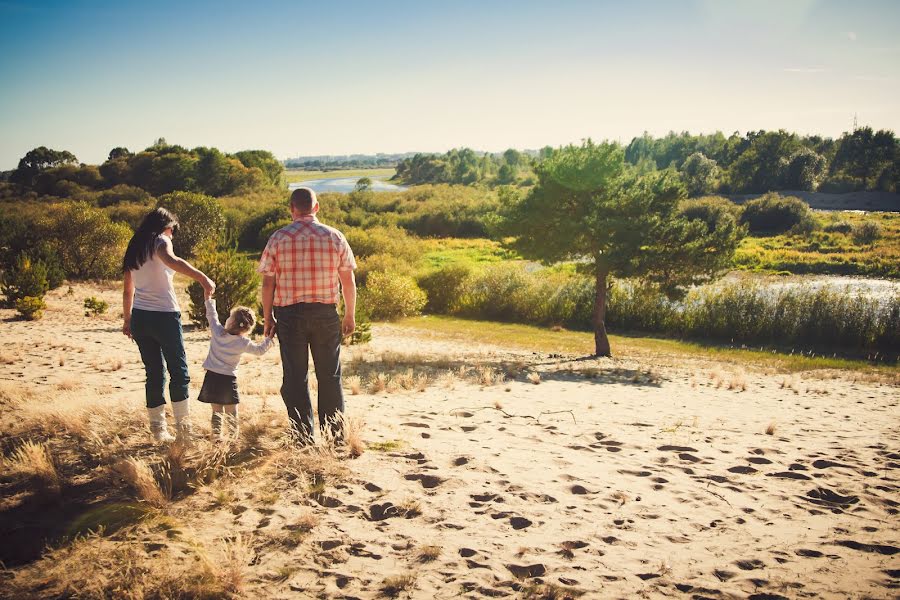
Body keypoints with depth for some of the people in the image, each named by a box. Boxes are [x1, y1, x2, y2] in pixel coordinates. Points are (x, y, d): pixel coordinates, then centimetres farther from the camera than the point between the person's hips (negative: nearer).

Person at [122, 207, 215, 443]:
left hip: (139, 316, 7)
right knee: (178, 370, 2)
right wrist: (202, 277, -42)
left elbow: (128, 290, 19)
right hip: (164, 315, -7)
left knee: (154, 373, 11)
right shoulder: (160, 241, -5)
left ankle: (158, 428, 12)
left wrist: (127, 319, 26)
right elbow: (172, 261, -30)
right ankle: (183, 427, 2)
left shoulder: (134, 248, 16)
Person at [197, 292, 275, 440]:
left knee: (217, 410, 10)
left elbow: (211, 315, 8)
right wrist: (270, 339, 20)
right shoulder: (244, 343, -8)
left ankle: (216, 435, 11)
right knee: (231, 412, 9)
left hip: (212, 377, 2)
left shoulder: (217, 331, -7)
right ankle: (233, 435, 9)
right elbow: (260, 350, 6)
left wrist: (209, 299, 20)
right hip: (229, 379, -1)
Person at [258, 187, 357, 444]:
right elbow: (348, 281, 2)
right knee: (330, 376, 11)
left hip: (290, 314, -1)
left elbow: (268, 282, -2)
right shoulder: (334, 237, 0)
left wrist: (268, 317, 8)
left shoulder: (278, 238, -3)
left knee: (296, 378, 7)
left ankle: (303, 438, 9)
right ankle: (334, 437, 15)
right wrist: (350, 316, 12)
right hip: (326, 313, 1)